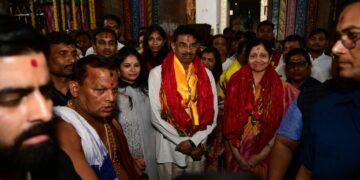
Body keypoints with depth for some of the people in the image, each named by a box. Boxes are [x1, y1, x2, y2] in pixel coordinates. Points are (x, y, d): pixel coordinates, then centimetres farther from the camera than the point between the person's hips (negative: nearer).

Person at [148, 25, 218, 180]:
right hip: (169, 149, -2)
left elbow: (212, 114, 0)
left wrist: (194, 141, -11)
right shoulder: (157, 74, -8)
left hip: (198, 149, 3)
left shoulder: (206, 74, 2)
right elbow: (156, 117, -11)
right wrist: (182, 142, -12)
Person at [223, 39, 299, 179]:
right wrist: (237, 155, -8)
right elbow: (229, 120, -4)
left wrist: (261, 155, -10)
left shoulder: (281, 87, -5)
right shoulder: (236, 82, -3)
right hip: (237, 155, 1)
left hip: (265, 158, -1)